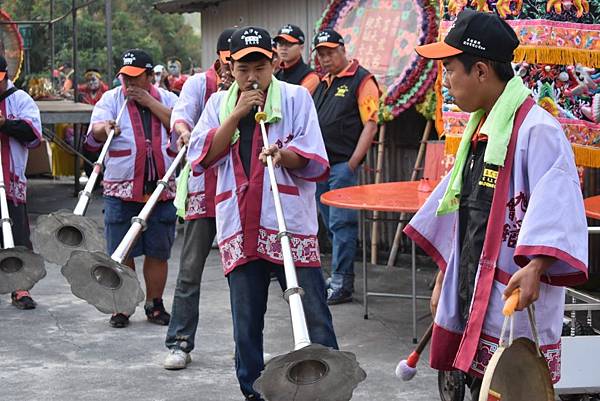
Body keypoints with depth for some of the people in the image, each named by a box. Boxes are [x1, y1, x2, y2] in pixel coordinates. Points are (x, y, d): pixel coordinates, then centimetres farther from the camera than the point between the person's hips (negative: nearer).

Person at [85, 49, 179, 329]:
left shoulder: (167, 99, 10)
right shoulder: (111, 99, 6)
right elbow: (95, 134, -9)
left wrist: (149, 102, -9)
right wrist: (105, 127, -33)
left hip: (161, 189, 1)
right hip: (121, 190, -1)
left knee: (158, 251, 7)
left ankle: (154, 305, 19)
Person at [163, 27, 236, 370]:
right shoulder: (199, 83, 2)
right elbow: (181, 113, -15)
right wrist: (184, 129, -36)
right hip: (205, 186, -2)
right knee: (191, 268, -2)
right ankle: (180, 343, 5)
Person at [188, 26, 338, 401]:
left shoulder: (296, 97, 5)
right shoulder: (219, 103, 13)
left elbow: (312, 159, -1)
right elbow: (204, 155, 1)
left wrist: (283, 155, -22)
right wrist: (237, 113, -6)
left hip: (291, 223, -2)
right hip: (240, 228, 3)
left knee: (314, 314, -4)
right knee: (246, 320, 9)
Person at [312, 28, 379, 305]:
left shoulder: (361, 80, -5)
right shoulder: (322, 83, 19)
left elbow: (370, 124, -11)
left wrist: (352, 164, -16)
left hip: (343, 165, -8)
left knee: (341, 224, -7)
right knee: (331, 224, 13)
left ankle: (342, 284, -3)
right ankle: (339, 275, 23)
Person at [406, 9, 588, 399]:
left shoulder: (536, 129, -14)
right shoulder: (480, 129, 14)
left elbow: (557, 207, -25)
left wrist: (535, 267, -38)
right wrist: (443, 279, 24)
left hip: (513, 301, -8)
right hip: (472, 295, 9)